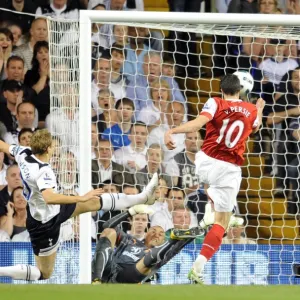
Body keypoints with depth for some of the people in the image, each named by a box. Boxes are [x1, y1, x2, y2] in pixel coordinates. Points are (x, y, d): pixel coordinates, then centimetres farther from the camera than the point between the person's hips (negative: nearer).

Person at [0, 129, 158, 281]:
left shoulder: (24, 154, -11)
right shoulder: (43, 171, -36)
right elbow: (49, 198, -52)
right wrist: (81, 198, -49)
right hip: (45, 223, -9)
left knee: (92, 203, 11)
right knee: (44, 274, 2)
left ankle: (143, 196, 17)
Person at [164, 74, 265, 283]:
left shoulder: (216, 103, -2)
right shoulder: (252, 110, 9)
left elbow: (198, 123, -20)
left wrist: (172, 131, -27)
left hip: (206, 161, 0)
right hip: (230, 170, 0)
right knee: (221, 221, 1)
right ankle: (198, 267, -13)